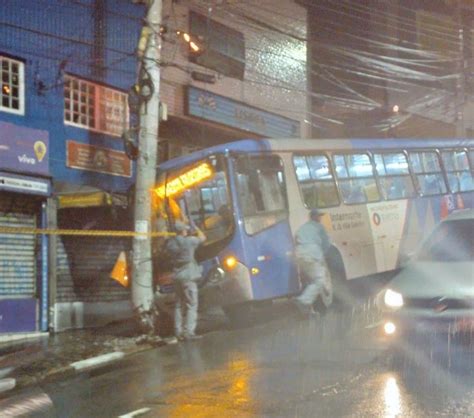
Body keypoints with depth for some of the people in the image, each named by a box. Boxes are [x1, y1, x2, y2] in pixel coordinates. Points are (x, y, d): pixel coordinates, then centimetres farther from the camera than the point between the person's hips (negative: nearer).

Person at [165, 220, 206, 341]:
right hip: (188, 276, -7)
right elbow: (202, 237, 2)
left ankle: (179, 332, 14)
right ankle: (188, 332, -9)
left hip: (177, 276, 7)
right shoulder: (189, 241, -12)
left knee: (179, 304, 13)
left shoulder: (170, 243, 4)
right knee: (191, 305, -3)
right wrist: (196, 228, 20)